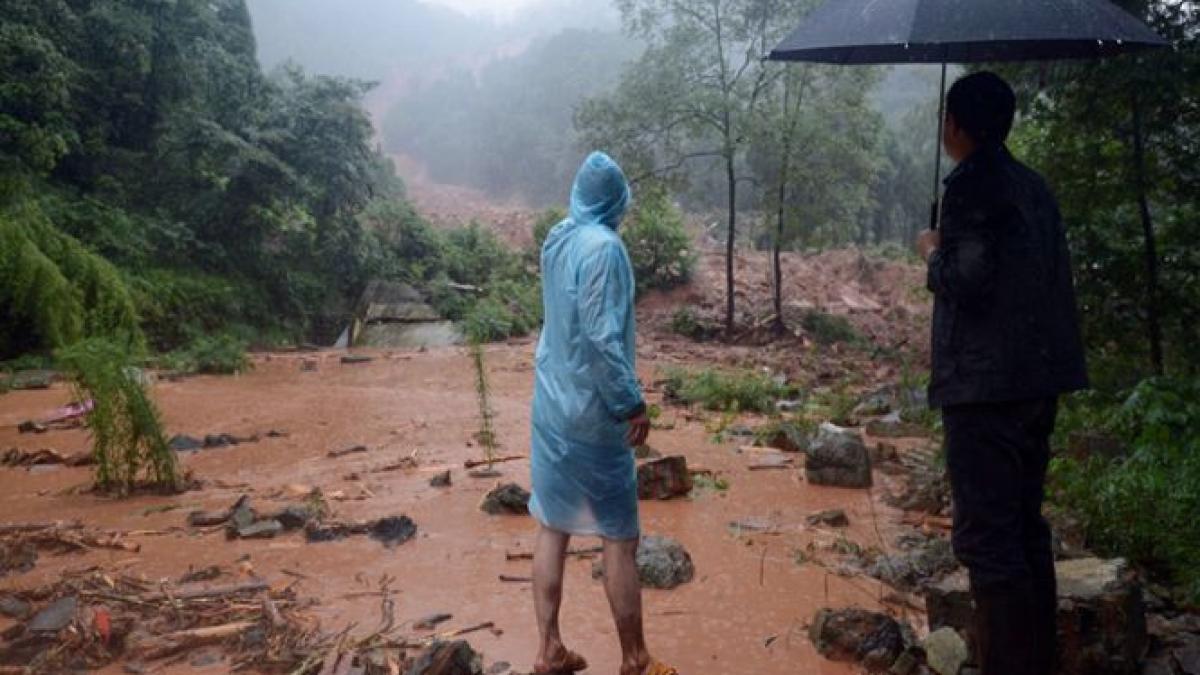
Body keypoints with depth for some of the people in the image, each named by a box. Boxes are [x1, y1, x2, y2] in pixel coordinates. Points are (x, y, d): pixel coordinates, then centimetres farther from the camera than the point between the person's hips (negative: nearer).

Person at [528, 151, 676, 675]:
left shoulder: (555, 241, 5)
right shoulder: (603, 246, -18)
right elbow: (602, 335, -23)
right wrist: (633, 404, -16)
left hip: (551, 402, 8)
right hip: (591, 409, -7)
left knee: (553, 525, 12)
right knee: (619, 537, 4)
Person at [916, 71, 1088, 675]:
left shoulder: (971, 185, -12)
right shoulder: (1034, 185, 15)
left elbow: (965, 282, -20)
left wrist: (932, 252, -1)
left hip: (984, 383, -9)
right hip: (1040, 378, 9)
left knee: (985, 535, -6)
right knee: (1025, 526, 17)